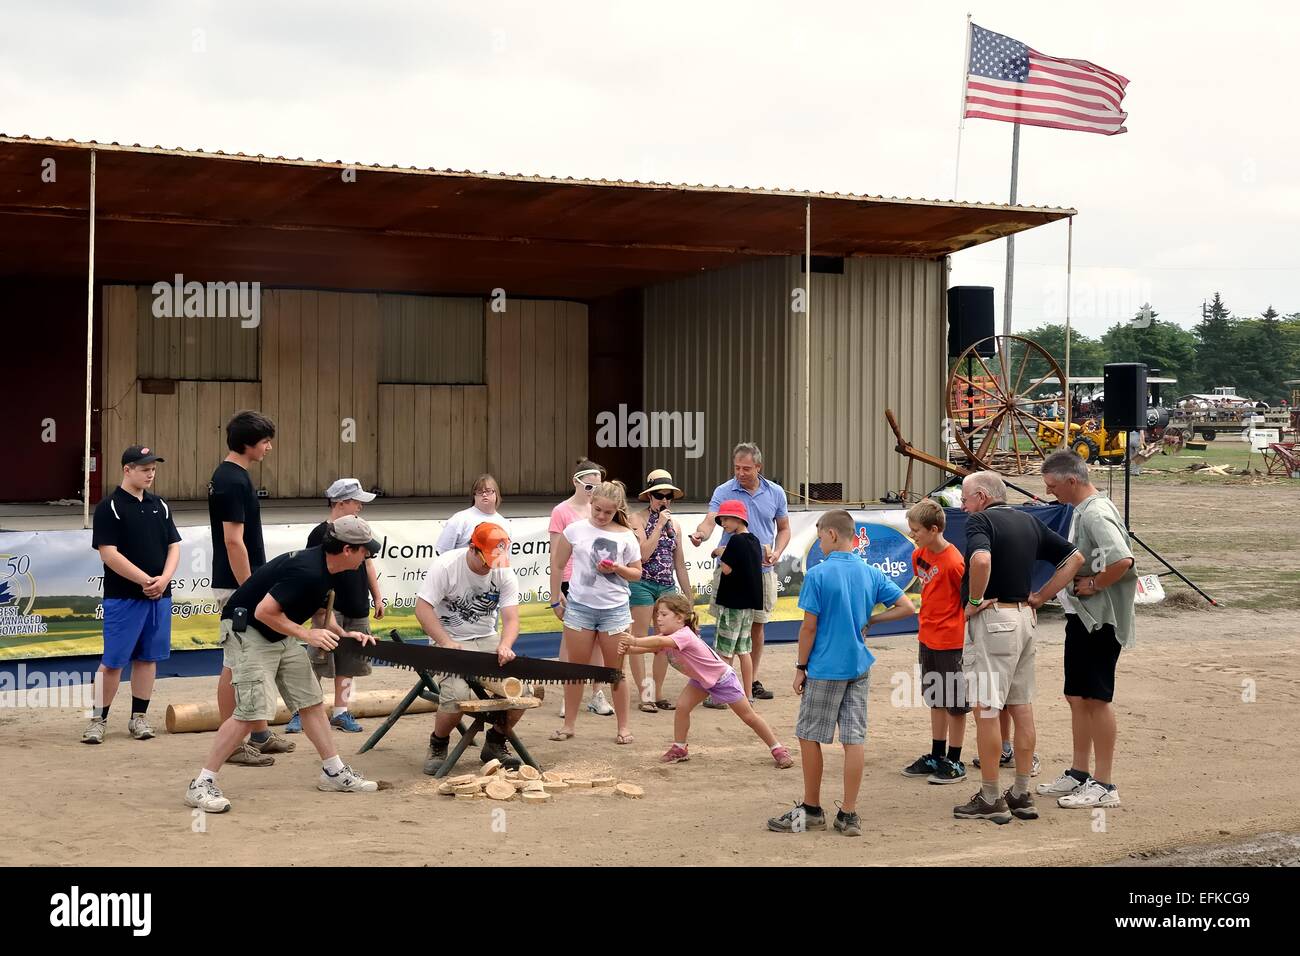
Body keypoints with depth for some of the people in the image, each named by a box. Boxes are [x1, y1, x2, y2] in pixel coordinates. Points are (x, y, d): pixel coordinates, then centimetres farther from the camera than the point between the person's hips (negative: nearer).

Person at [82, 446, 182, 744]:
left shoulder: (160, 506, 12)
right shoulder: (110, 508, -7)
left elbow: (174, 546, 11)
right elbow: (108, 553, -14)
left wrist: (164, 579, -7)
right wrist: (145, 580, -17)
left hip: (159, 596, 6)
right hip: (122, 597, -6)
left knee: (148, 658, 9)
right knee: (113, 661, -3)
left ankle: (139, 717, 18)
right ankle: (99, 719, 7)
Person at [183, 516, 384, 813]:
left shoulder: (323, 569, 4)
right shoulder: (307, 572, -27)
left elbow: (321, 615, 19)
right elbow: (263, 612, -27)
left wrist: (344, 635, 5)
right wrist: (306, 634, -21)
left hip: (279, 635, 10)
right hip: (246, 631, -10)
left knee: (311, 701, 11)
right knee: (252, 711, -18)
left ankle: (334, 772, 22)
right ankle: (201, 785, -13)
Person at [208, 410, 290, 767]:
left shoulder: (229, 476, 12)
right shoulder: (233, 481, -19)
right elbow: (233, 541, -23)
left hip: (245, 584, 10)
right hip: (237, 586, -10)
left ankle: (259, 734, 24)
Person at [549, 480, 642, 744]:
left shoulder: (626, 536, -1)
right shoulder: (576, 530, -2)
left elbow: (637, 574, 6)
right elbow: (557, 565, 6)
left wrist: (617, 569, -13)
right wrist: (556, 600, 5)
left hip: (615, 609, 0)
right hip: (579, 606, 0)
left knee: (616, 671, 6)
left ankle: (623, 727, 15)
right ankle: (568, 724, 17)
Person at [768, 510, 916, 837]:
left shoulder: (818, 574, -12)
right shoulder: (871, 573, 3)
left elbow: (809, 627, -11)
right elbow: (907, 607, 3)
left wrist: (801, 668, -2)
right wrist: (869, 620, 9)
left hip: (825, 668, -5)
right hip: (859, 667, 5)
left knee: (809, 737, 8)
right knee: (854, 739, 4)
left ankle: (812, 809, 16)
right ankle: (849, 814, 6)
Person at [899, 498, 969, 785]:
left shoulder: (954, 562, -20)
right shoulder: (919, 556, 4)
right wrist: (928, 619, 8)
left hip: (950, 640, -8)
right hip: (927, 637, 8)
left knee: (955, 703, 3)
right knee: (936, 699, 17)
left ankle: (954, 762, 12)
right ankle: (936, 757, 27)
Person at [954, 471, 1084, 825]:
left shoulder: (980, 521, -10)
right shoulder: (1029, 522, 13)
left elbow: (981, 559, -31)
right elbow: (1074, 558, 14)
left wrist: (974, 601, -17)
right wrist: (1041, 597, 11)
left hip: (992, 620, -8)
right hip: (1025, 619, 8)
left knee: (986, 710, -3)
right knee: (1022, 708, 12)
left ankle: (990, 799, 0)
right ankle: (1022, 795, 17)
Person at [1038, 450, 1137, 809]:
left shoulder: (1097, 513, -19)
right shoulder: (1082, 511, 13)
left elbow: (1123, 560, -33)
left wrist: (1093, 585, -20)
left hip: (1099, 619, -10)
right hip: (1081, 616, 10)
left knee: (1096, 698, -5)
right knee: (1077, 697, 15)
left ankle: (1104, 785, 1)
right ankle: (1079, 774, 25)